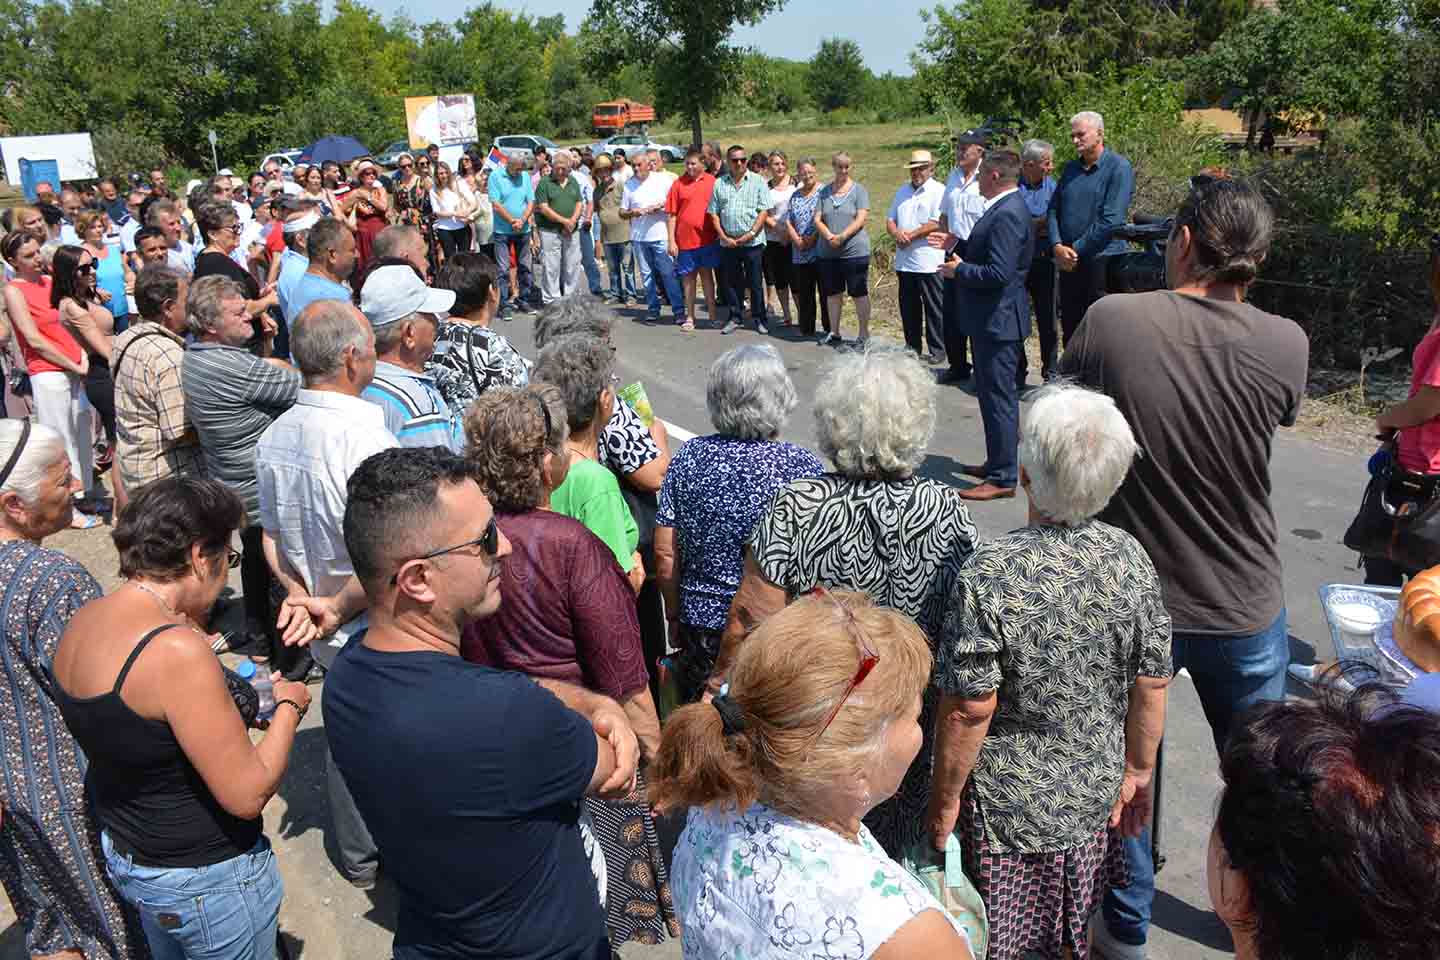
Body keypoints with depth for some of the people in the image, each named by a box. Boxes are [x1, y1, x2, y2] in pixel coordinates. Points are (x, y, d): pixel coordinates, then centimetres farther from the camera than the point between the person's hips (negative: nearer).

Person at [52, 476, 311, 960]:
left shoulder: (83, 620, -5)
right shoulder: (177, 649, -32)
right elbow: (248, 794, -26)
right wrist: (288, 707, -12)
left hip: (121, 852, 8)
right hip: (203, 880, -8)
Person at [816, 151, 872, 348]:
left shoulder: (859, 190, 0)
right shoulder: (825, 191, 11)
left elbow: (861, 219, -9)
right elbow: (817, 219, 5)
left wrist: (841, 237, -19)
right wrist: (829, 236, -13)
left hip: (855, 251, -4)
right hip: (828, 253, 4)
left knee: (859, 294, -1)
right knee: (833, 294, 11)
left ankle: (864, 335, 6)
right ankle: (834, 333, 22)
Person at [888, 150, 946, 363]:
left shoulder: (938, 191, -4)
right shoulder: (902, 191, 17)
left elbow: (937, 223, -15)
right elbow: (890, 220, 16)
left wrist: (910, 235, -13)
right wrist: (896, 234, -6)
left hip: (928, 262, -7)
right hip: (904, 261, 7)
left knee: (933, 309, -1)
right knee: (908, 309, 12)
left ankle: (936, 351, 6)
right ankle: (912, 347, 22)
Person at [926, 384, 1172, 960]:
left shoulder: (989, 574, -26)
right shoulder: (1130, 559, -11)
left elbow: (971, 708, -22)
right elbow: (1152, 684, -3)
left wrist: (945, 797, -8)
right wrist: (1139, 771, 12)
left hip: (1009, 805, -4)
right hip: (1094, 794, 5)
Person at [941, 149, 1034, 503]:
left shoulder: (1008, 214, -21)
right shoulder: (1004, 208, 11)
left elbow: (998, 273, -27)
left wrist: (960, 270, -14)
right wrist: (957, 246, 10)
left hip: (998, 320, -11)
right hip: (992, 319, 11)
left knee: (999, 397, -4)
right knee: (995, 393, 19)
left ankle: (1002, 478, 3)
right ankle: (999, 462, 32)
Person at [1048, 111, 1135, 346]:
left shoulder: (1118, 167, -8)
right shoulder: (1071, 168, 12)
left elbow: (1110, 220, -16)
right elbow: (1053, 210, 10)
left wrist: (1076, 249, -13)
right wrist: (1057, 246, -7)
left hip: (1102, 261, -6)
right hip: (1068, 263, 6)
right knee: (1069, 328, 12)